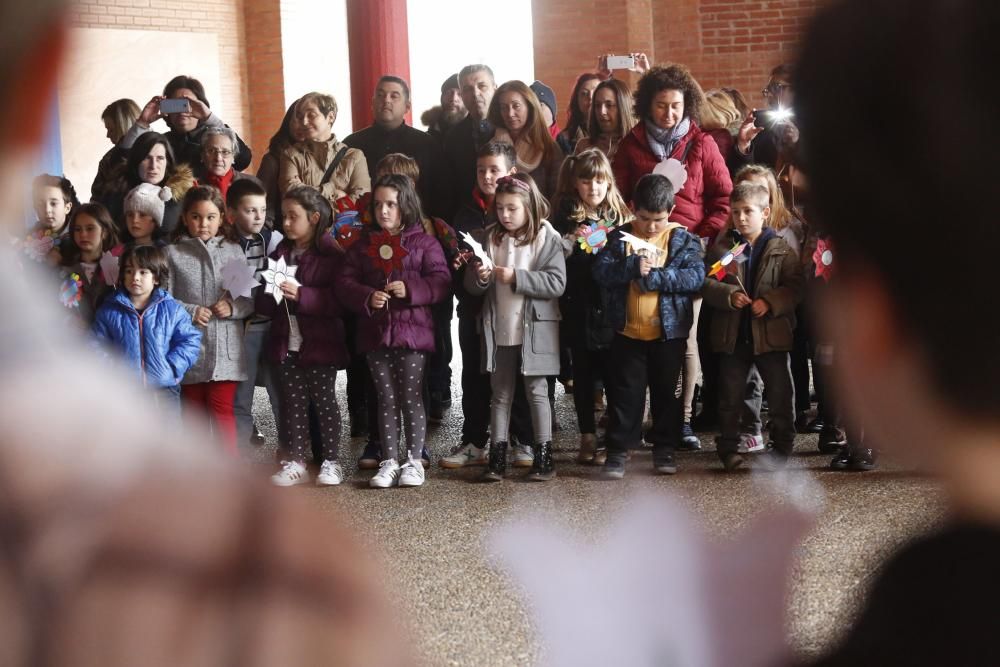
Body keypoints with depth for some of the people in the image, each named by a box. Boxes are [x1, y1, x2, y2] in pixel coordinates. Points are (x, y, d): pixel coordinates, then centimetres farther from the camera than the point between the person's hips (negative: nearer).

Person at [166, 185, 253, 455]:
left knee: (222, 410, -4)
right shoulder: (173, 254, 2)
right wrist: (190, 312, -16)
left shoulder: (233, 251, 5)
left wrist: (234, 307, -13)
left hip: (226, 349, -1)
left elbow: (251, 299, 5)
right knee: (194, 411, 11)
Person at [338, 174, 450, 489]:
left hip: (413, 332, -3)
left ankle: (414, 461, 11)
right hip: (375, 333, 3)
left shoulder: (425, 243, 0)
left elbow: (441, 282, -7)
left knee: (411, 398, 1)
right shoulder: (363, 245, 10)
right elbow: (346, 283, 5)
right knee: (386, 400, 9)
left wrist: (410, 289, -21)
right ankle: (389, 462, 14)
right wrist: (367, 297, -14)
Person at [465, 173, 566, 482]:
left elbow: (557, 283, -16)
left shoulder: (547, 238, -7)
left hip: (534, 329, -4)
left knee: (537, 391, 4)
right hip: (499, 329, 4)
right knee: (500, 394, 9)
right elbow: (471, 286, 5)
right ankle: (497, 455, 14)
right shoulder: (491, 238, 4)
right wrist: (479, 277, -18)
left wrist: (516, 278, -21)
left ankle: (543, 455, 10)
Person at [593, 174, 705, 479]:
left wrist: (653, 277, -22)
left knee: (666, 392, 11)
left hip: (669, 332, 0)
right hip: (628, 331, 0)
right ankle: (618, 451, 11)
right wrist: (634, 266, -25)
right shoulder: (620, 237, 1)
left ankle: (664, 448, 23)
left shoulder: (684, 240, -2)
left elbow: (696, 276, -15)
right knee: (625, 392, 5)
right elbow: (601, 270, -10)